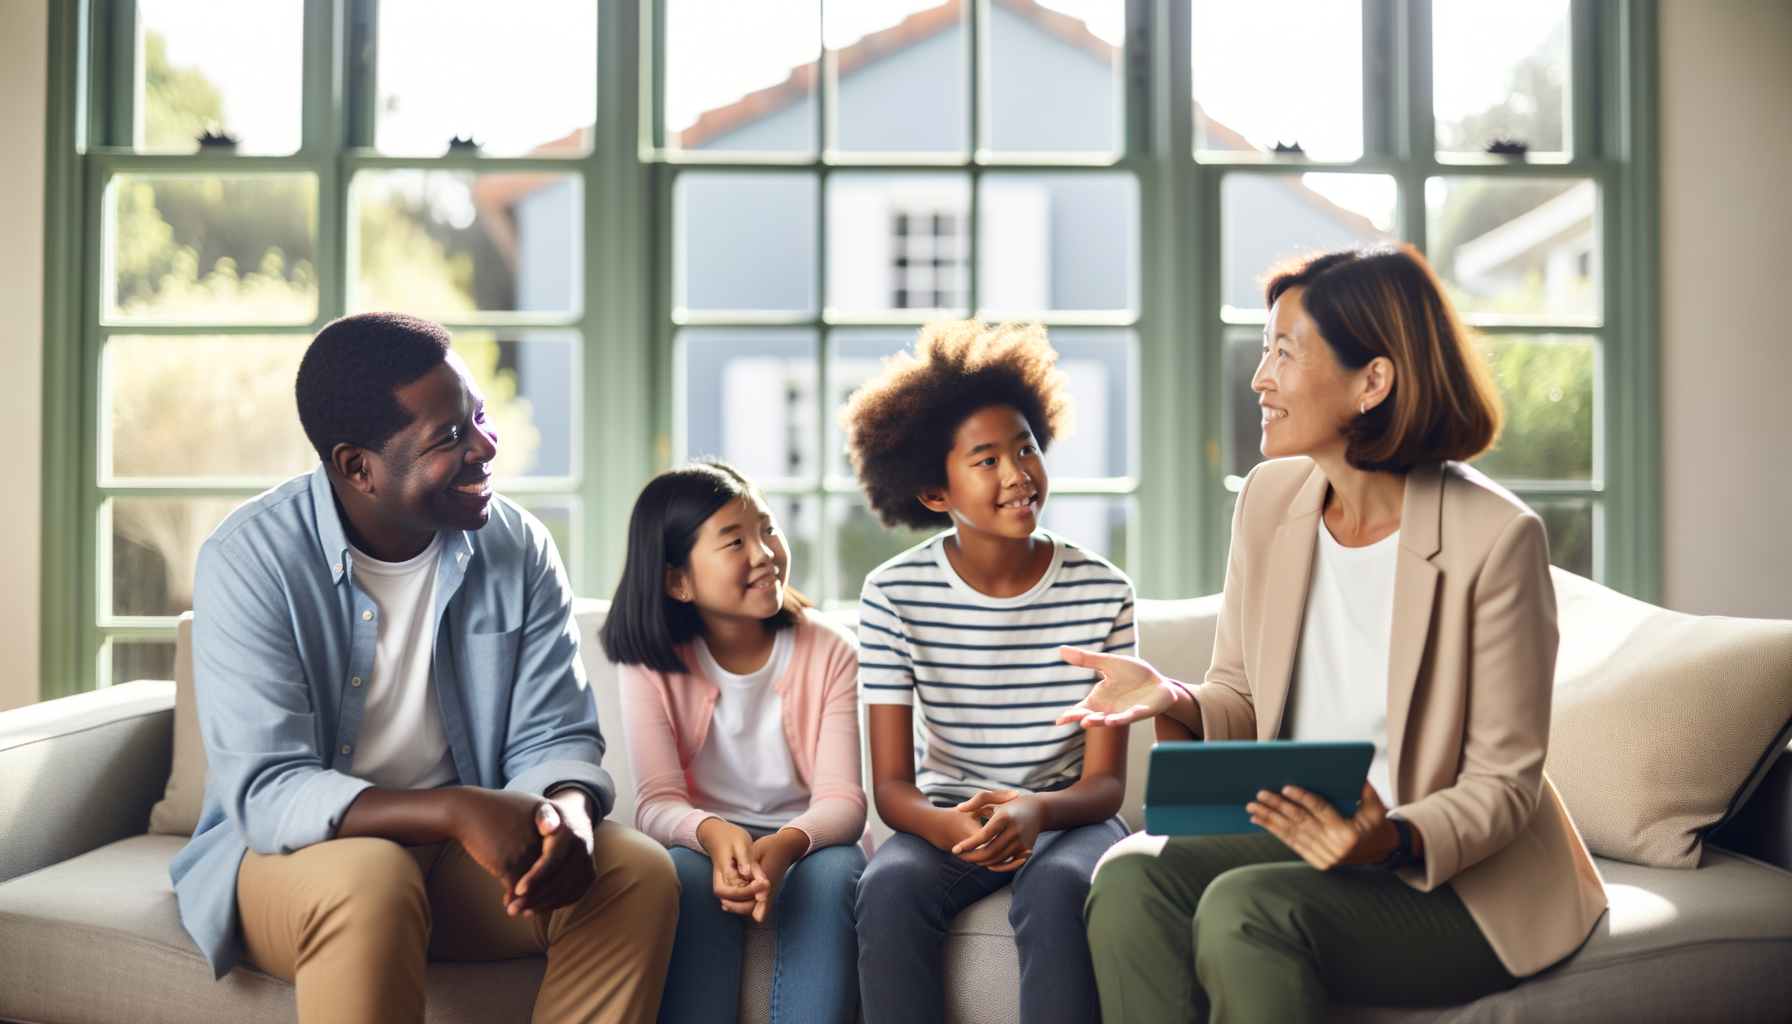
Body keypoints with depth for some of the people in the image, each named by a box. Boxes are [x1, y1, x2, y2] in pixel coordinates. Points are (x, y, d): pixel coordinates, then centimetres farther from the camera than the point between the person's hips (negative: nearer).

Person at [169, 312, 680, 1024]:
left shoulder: (521, 551, -3)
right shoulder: (249, 561, -15)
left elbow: (554, 739, -1)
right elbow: (266, 791, -22)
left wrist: (568, 815, -27)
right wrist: (454, 811, -37)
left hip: (464, 853, 4)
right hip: (292, 852, -4)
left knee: (640, 873, -20)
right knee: (369, 882, -37)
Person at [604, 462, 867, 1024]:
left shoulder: (829, 651, -5)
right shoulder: (652, 665, -5)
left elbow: (842, 799, -13)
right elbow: (657, 801, -13)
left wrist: (787, 845, -37)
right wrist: (713, 833, -37)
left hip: (807, 840, 0)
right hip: (707, 842, 0)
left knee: (832, 873, -32)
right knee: (686, 872, -33)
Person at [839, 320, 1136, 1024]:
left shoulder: (1102, 591, -5)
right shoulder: (894, 595, -5)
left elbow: (1105, 781, -7)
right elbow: (891, 785, -7)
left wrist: (1035, 811, -30)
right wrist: (945, 825, -31)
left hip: (1065, 816, 0)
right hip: (946, 815, 1)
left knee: (1059, 887, -34)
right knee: (888, 887, -31)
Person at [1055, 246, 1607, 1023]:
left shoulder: (1495, 536, -17)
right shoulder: (1268, 499, 2)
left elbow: (1504, 783, -12)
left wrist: (1393, 841, -31)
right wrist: (1174, 701, -13)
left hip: (1464, 879, -5)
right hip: (1302, 838, 5)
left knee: (1244, 908, -31)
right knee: (1131, 875, -24)